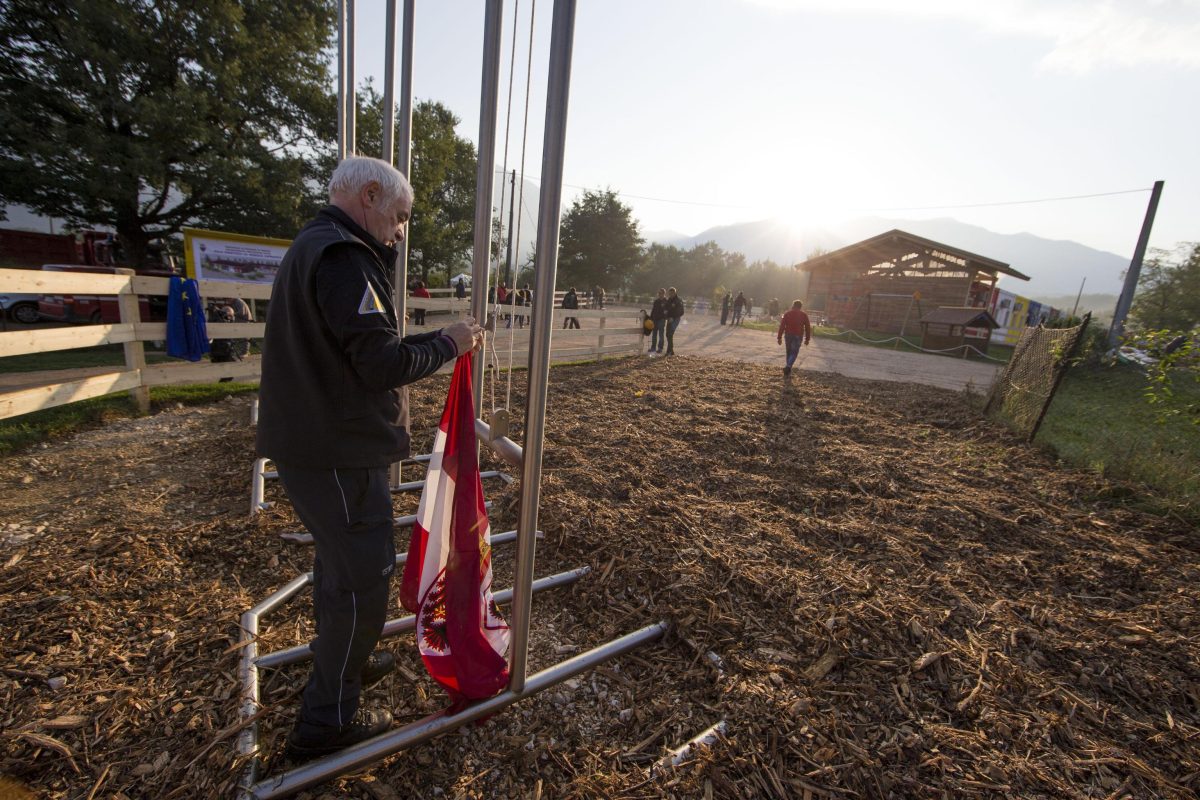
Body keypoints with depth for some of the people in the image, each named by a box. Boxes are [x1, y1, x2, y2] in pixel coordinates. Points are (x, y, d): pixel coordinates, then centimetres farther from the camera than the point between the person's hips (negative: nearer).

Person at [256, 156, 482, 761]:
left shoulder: (311, 248, 17)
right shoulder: (343, 256, -18)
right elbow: (383, 364, -24)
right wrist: (449, 343, -10)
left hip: (312, 443, 11)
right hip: (338, 454, -11)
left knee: (338, 562, 25)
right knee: (362, 576, 3)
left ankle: (343, 662, 46)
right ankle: (327, 721, 21)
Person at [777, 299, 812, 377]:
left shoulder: (787, 314, 4)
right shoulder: (804, 315, 3)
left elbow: (782, 325, 0)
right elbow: (808, 327, 3)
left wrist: (779, 337, 3)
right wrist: (807, 339, 10)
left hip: (788, 335, 2)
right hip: (798, 336, -2)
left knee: (789, 352, 14)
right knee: (794, 353, -1)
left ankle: (788, 372, 18)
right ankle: (788, 367, -26)